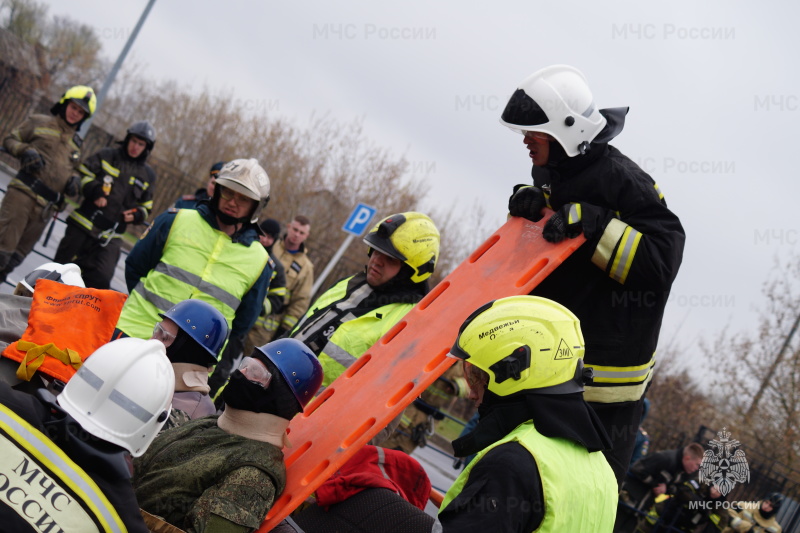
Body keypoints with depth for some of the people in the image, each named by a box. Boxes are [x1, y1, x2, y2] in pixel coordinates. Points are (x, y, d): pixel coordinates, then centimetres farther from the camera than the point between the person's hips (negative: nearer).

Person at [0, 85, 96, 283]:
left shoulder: (77, 144, 22)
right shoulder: (39, 122, 8)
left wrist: (74, 179, 9)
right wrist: (26, 151, -11)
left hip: (45, 207, 5)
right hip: (23, 192, -5)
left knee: (17, 255, 5)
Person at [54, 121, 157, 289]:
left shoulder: (148, 175, 10)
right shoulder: (107, 155, 3)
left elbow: (146, 207, 17)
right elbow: (82, 174, 1)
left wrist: (136, 215, -5)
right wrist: (94, 190, -17)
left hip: (109, 238, 1)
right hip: (82, 224, 0)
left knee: (101, 278, -17)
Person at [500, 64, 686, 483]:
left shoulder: (622, 181, -19)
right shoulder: (552, 173, 8)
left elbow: (662, 260, -25)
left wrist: (590, 220, -29)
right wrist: (529, 201, 1)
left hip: (605, 378, -9)